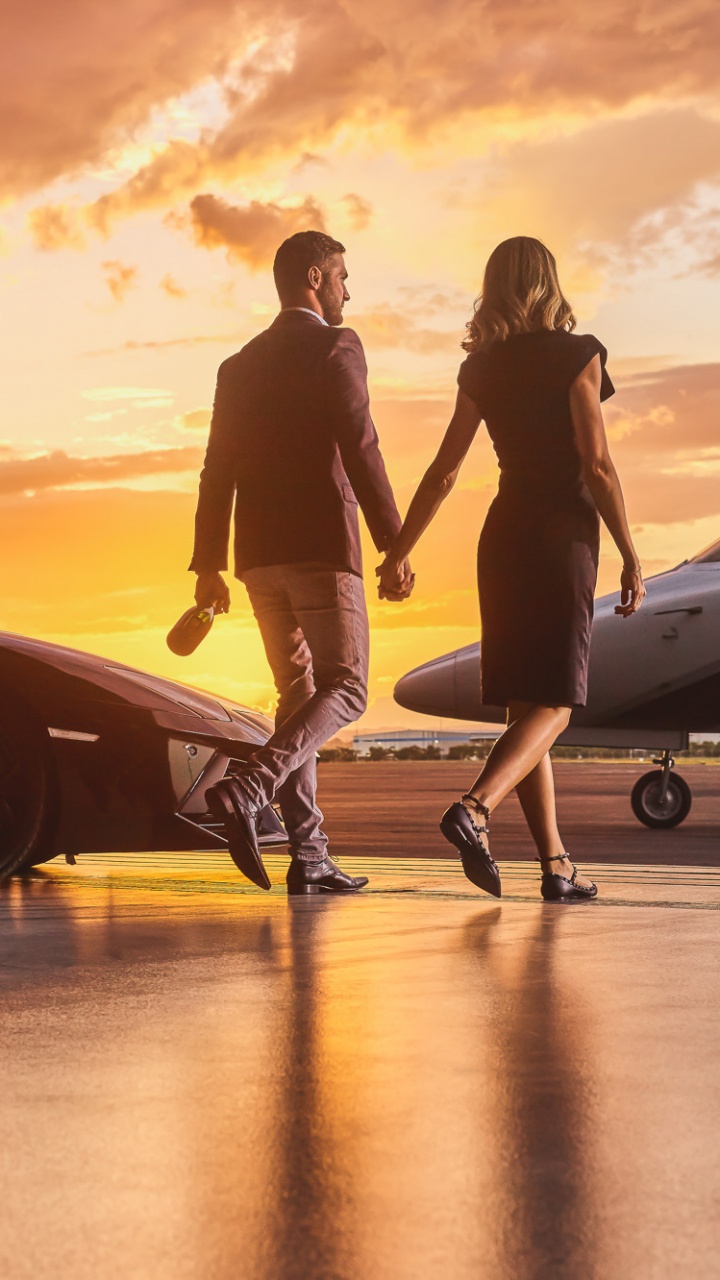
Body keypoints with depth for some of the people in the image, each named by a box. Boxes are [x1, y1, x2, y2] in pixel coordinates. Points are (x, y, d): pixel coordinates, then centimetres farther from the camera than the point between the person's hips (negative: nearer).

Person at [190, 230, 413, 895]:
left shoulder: (240, 365, 17)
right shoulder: (336, 345, -3)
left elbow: (218, 469, 13)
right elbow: (360, 449, -13)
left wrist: (208, 566, 15)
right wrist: (395, 546, -14)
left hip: (258, 554, 7)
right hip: (321, 546, -7)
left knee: (298, 695, 9)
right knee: (345, 690, -4)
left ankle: (309, 857, 3)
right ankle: (246, 790, -25)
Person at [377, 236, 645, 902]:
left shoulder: (481, 368, 8)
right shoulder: (576, 354, -6)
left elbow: (443, 473, 7)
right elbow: (597, 463, -12)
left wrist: (399, 552, 13)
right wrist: (631, 557, -8)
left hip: (504, 535, 5)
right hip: (564, 535, -5)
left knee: (526, 706, 7)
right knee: (553, 705, -5)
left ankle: (556, 865, 6)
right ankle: (476, 807, -29)